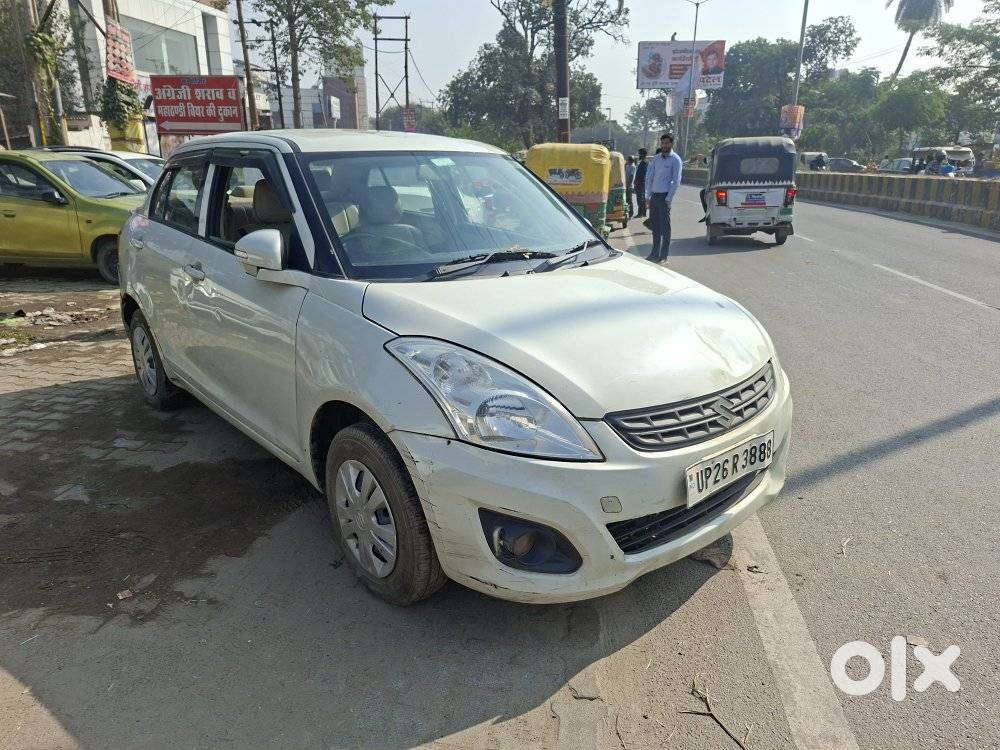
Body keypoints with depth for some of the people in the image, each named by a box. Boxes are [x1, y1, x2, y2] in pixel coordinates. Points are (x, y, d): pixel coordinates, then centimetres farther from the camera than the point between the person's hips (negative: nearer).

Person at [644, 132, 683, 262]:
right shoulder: (656, 158, 14)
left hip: (665, 197, -6)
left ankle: (664, 255, 2)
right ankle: (655, 253, 21)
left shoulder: (675, 160, -3)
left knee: (665, 227, -4)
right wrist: (648, 196, 6)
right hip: (654, 196, 6)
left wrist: (668, 199, -14)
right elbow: (649, 177, 14)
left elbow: (676, 182, -8)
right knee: (655, 226, 11)